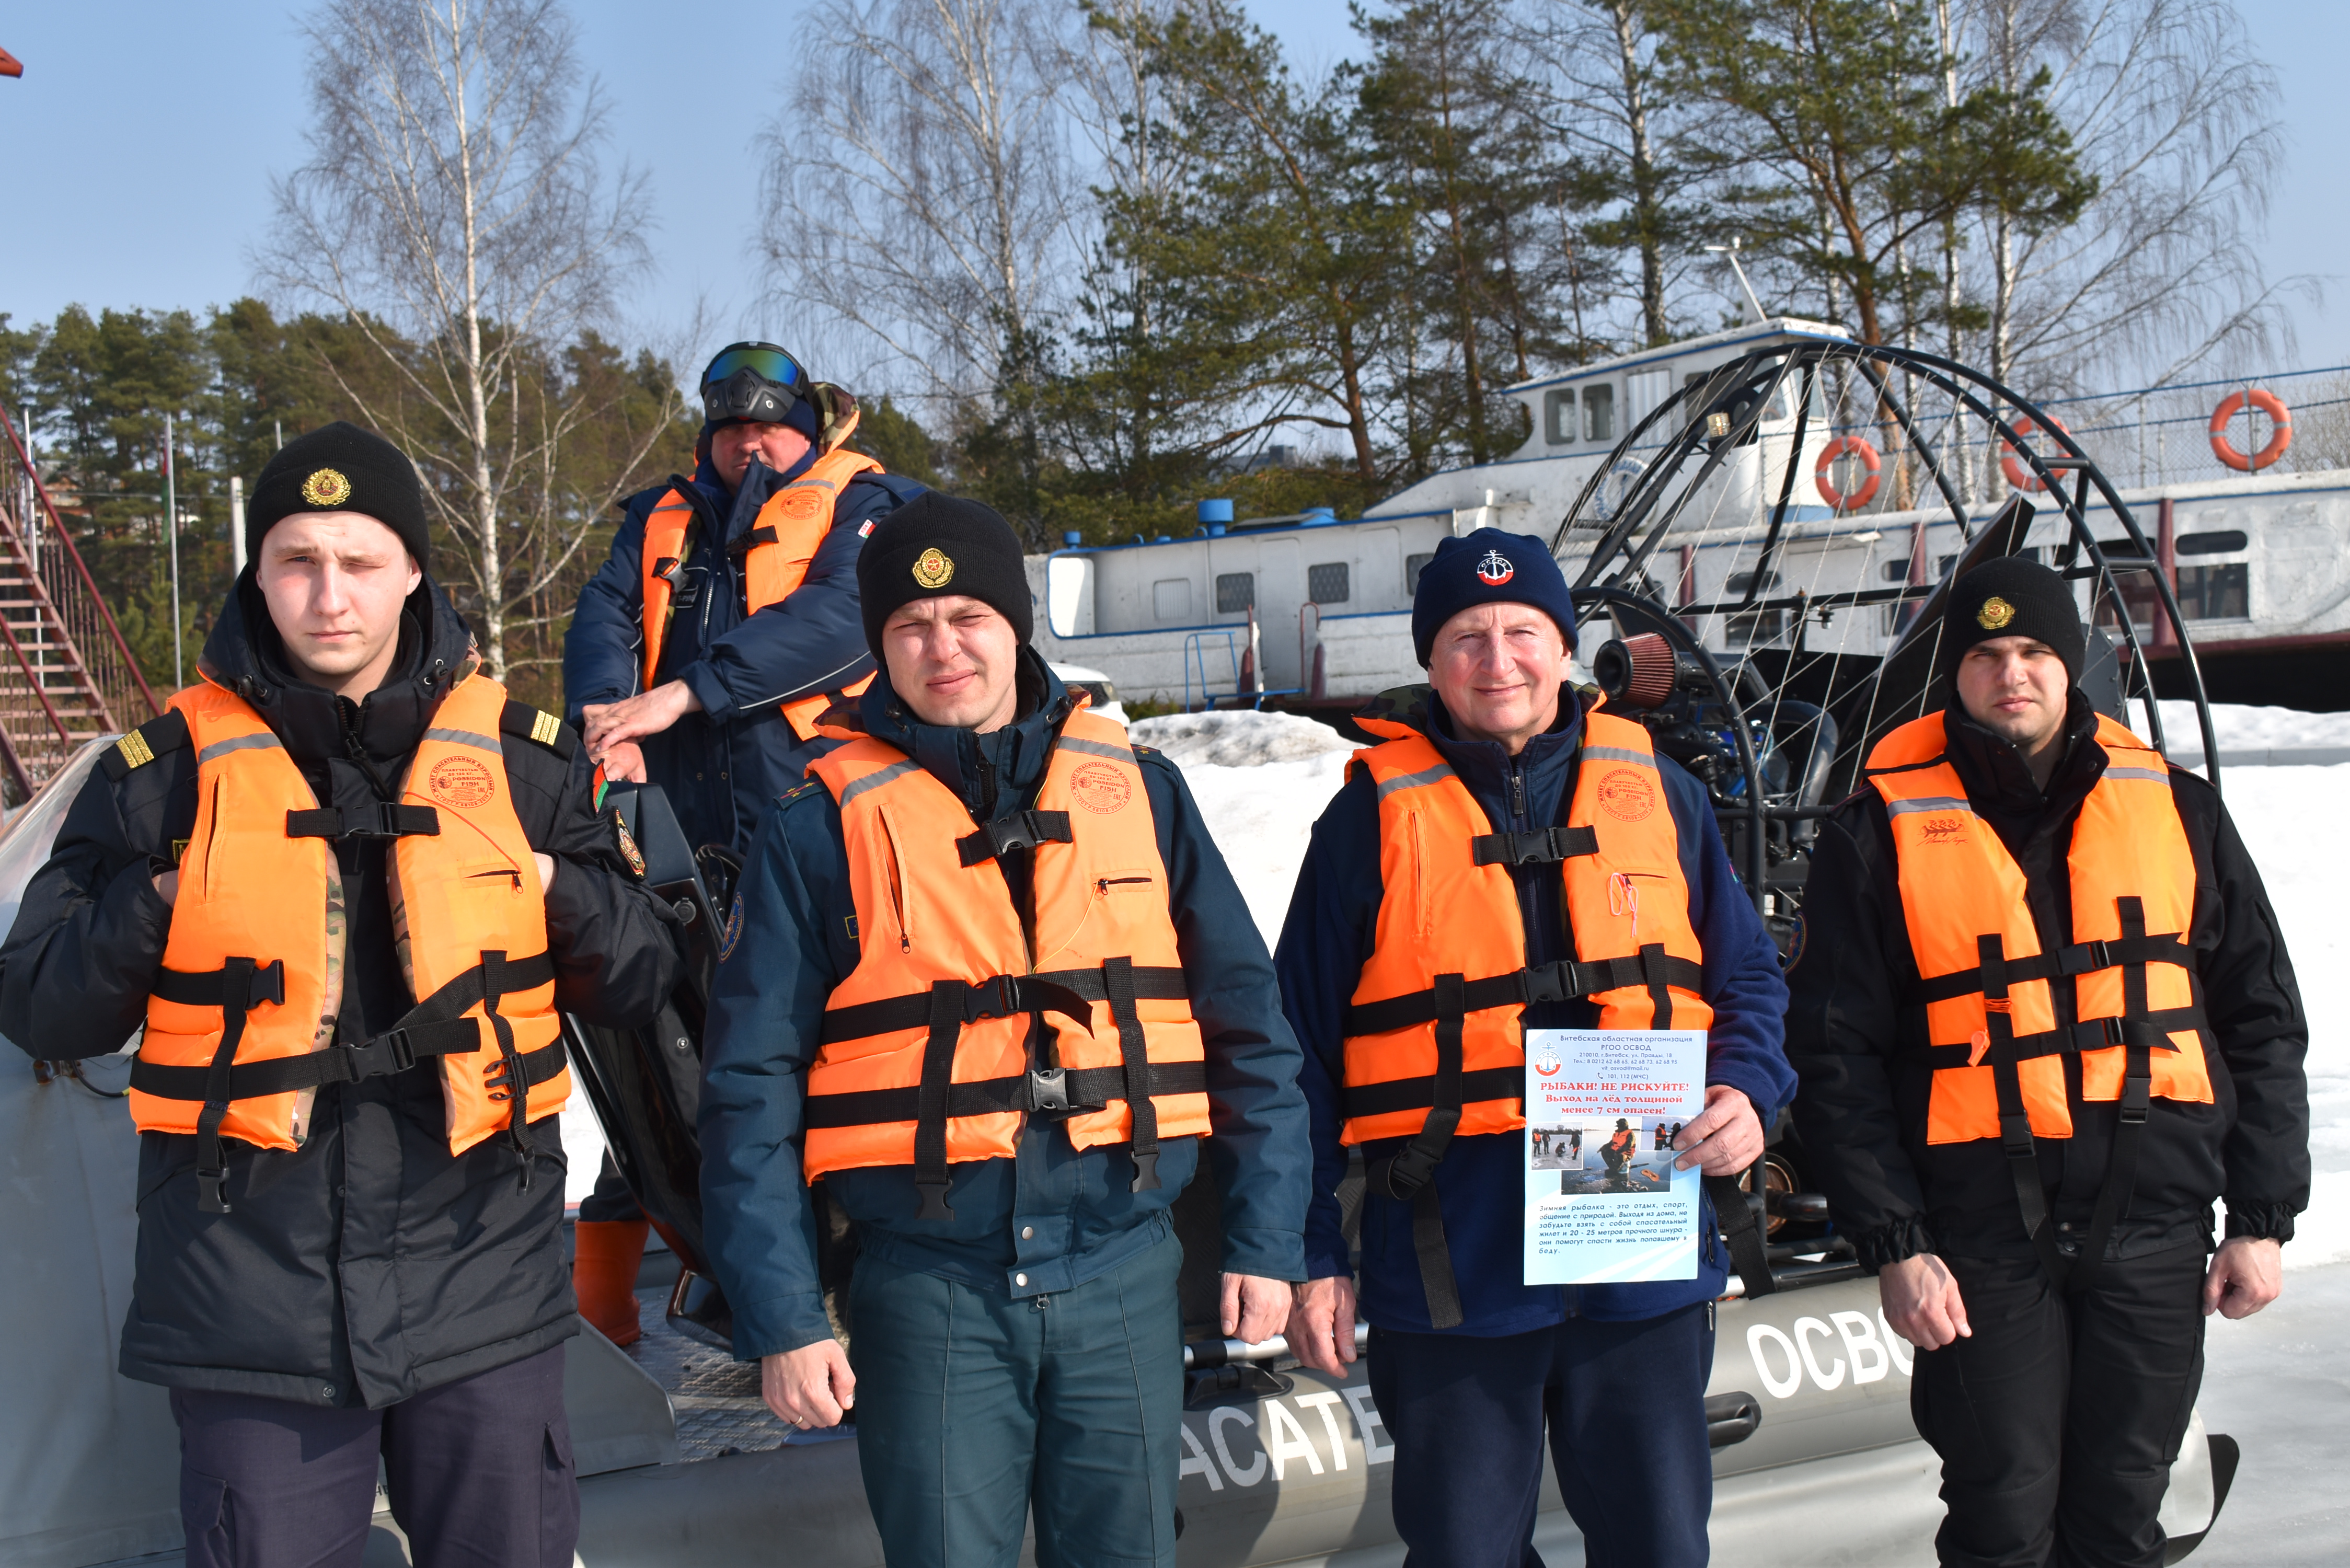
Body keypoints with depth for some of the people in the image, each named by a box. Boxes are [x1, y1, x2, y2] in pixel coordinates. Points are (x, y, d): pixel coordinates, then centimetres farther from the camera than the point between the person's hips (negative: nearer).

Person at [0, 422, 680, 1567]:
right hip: (251, 1311, -1)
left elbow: (639, 985, 10)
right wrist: (155, 909, -10)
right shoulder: (167, 770, 1)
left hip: (482, 1297, 2)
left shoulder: (520, 758, 5)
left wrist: (560, 892, -7)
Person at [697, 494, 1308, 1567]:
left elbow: (1247, 1027, 7)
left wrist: (1265, 1239, 3)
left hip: (1122, 1278, 2)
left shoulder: (1138, 792, 4)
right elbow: (751, 1085, -1)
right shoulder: (822, 828, -1)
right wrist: (780, 1317, -5)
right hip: (929, 1288, -2)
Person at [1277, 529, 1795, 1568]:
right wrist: (1311, 1253, -1)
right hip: (1451, 1269, -2)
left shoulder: (1655, 790, 7)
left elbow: (1747, 976, 15)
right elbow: (1305, 1047, 1)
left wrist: (1745, 1092, -6)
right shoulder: (1376, 813, 0)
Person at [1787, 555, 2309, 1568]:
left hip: (2155, 1225, 3)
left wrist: (2263, 1216, 5)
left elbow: (2261, 1020, 10)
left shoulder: (2174, 808, 7)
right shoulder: (1881, 833, -1)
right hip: (1984, 1236, -2)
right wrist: (1893, 1245, -8)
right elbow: (1838, 1056, -2)